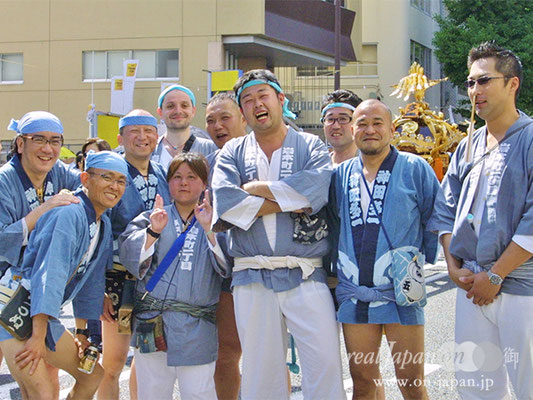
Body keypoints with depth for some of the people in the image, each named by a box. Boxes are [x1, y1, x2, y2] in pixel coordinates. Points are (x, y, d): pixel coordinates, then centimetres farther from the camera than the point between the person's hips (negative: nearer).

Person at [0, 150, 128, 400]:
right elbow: (50, 274, -28)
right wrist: (38, 336, -32)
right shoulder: (69, 214, -21)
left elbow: (90, 284, 18)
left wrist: (82, 332, 21)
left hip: (44, 317, 10)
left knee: (92, 374, 17)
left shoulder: (104, 227, 9)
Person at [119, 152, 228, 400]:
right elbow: (130, 258, -3)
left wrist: (209, 229, -18)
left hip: (198, 330, -1)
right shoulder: (149, 219, 13)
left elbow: (226, 266, -7)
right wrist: (153, 231, -16)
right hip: (152, 323, 1)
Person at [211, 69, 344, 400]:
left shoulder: (311, 146, 8)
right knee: (261, 370, 7)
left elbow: (317, 187, -14)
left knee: (326, 365, -6)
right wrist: (287, 202, -8)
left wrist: (255, 189, -8)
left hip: (307, 276, -1)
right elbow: (224, 202, -7)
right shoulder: (233, 153, 12)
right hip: (252, 279, 2)